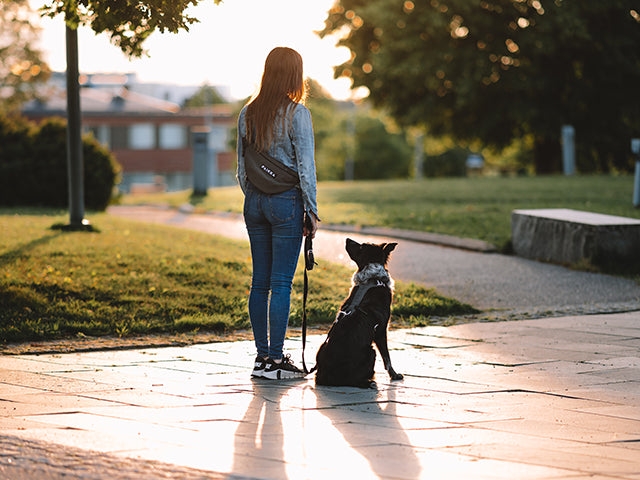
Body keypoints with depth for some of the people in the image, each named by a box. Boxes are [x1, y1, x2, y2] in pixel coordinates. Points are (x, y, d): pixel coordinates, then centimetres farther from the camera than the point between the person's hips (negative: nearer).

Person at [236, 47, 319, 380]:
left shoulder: (248, 113, 7)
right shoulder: (297, 113, -11)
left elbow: (241, 167, 12)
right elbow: (305, 166, -11)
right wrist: (312, 211, -5)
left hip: (254, 202, 6)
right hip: (286, 202, -6)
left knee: (260, 282, 9)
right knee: (281, 283, -3)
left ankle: (262, 356, 12)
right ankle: (275, 359, -3)